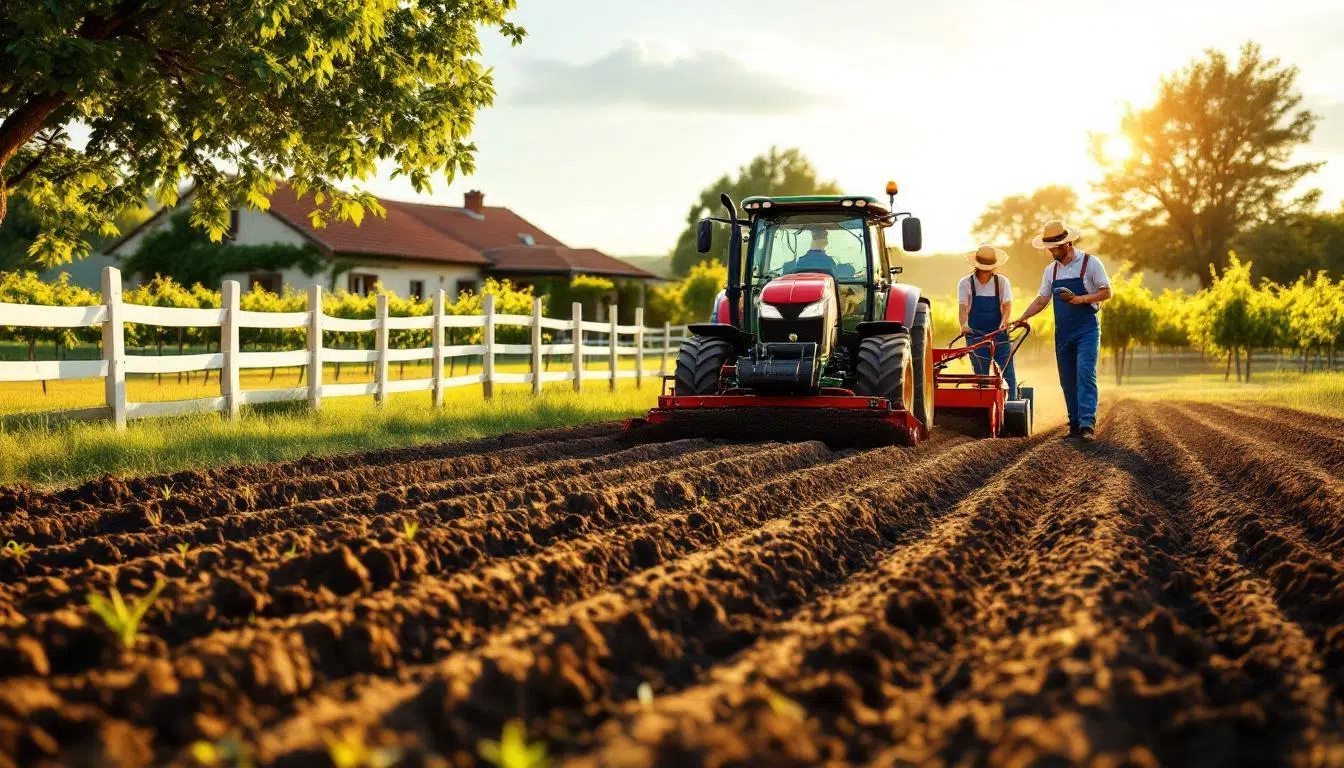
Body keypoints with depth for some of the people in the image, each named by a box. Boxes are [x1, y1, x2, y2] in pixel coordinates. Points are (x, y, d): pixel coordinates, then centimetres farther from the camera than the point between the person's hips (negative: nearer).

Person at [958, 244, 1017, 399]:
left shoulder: (1002, 282, 2)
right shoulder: (966, 283, 0)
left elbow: (1007, 304, -6)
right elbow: (962, 306, -11)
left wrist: (1004, 322, -26)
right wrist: (964, 324, -30)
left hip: (999, 334, 1)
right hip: (976, 336, 0)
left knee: (1009, 373, -6)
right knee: (981, 376, 1)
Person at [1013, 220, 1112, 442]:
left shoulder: (1090, 262, -5)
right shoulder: (1051, 270, 11)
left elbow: (1106, 292, -6)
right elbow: (1041, 300, 12)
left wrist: (1080, 299, -20)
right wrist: (1022, 318, -2)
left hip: (1086, 330, -6)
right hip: (1062, 332, 6)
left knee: (1085, 374, -17)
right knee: (1067, 380, 5)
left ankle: (1088, 424, -23)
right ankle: (1075, 424, 10)